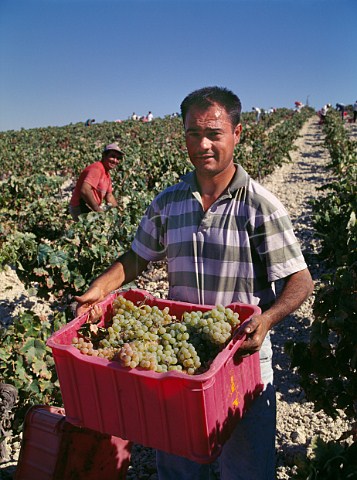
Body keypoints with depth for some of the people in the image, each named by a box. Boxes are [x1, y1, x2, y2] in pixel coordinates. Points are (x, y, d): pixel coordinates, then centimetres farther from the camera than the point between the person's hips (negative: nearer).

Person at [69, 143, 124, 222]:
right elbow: (85, 190, -33)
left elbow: (109, 195, 20)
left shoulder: (107, 173, 13)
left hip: (92, 208, 10)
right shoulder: (97, 168, -19)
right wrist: (97, 209, -27)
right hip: (81, 209, -10)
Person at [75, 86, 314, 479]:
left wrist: (267, 317, -29)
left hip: (243, 357, -3)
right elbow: (136, 258, 10)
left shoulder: (260, 205, -11)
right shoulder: (167, 203, 0)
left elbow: (300, 280, -11)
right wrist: (100, 288, -7)